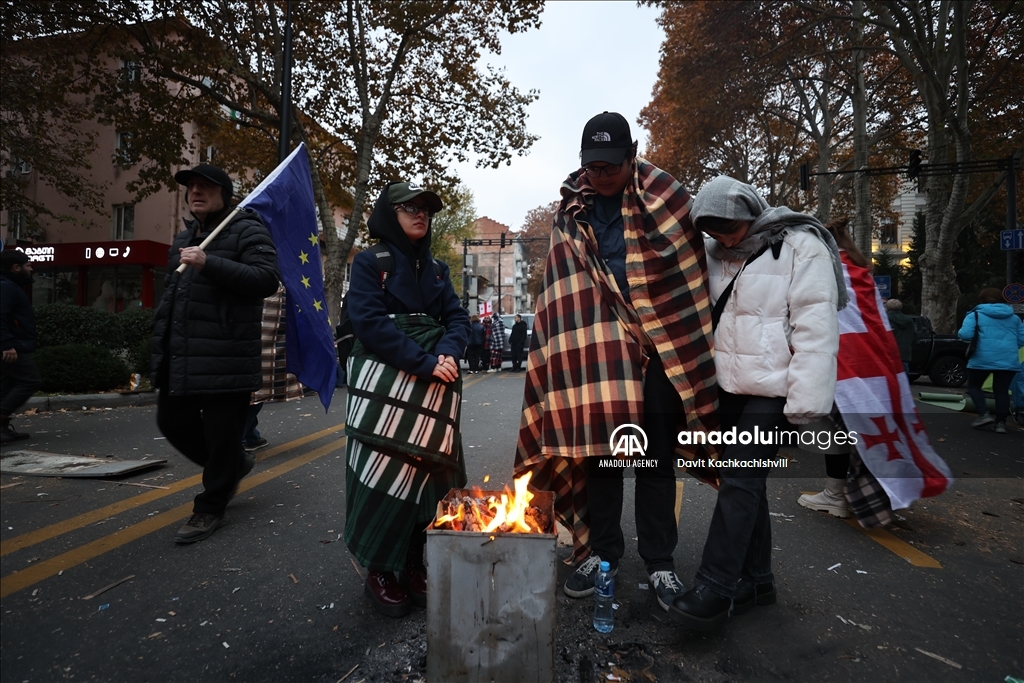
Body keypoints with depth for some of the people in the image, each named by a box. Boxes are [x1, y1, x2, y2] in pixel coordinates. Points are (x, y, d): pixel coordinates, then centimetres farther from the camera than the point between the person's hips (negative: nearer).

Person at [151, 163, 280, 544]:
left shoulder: (246, 230, -4)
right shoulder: (183, 238, 21)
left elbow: (267, 278, -19)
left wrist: (209, 264, -24)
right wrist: (161, 340, 25)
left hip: (225, 359, -8)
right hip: (180, 358, 9)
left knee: (221, 434, -1)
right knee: (172, 422, 15)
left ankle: (210, 507, 16)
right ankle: (234, 465, 35)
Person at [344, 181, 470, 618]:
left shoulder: (437, 269, 17)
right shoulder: (370, 262, 1)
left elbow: (457, 319, 9)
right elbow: (369, 320, -12)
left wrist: (446, 355, -14)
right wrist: (424, 363, -17)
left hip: (434, 386, 5)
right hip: (384, 382, -4)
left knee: (426, 472, 4)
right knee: (384, 473, -4)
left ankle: (414, 567, 19)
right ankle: (378, 572, 12)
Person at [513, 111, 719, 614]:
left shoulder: (665, 199, -1)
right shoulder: (572, 209, 7)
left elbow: (689, 275, 0)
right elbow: (568, 286, 11)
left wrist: (683, 343, -3)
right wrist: (573, 338, 4)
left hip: (660, 347, -2)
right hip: (597, 345, 2)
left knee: (657, 456, 5)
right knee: (599, 448, 7)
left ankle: (659, 560, 20)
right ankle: (602, 550, 23)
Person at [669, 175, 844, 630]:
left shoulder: (801, 248, -8)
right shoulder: (717, 254, 12)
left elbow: (816, 330, -14)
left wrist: (806, 403, -18)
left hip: (770, 390, -7)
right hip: (728, 386, 7)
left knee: (740, 481, -9)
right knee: (744, 481, 12)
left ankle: (716, 588, 0)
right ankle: (755, 580, 25)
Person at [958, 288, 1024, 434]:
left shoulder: (976, 315, 1)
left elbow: (965, 335, -12)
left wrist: (960, 333, 9)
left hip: (983, 359, -4)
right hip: (1009, 360, 4)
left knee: (974, 385, 14)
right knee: (1002, 390, 11)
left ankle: (984, 414, -2)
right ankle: (1001, 422, 6)